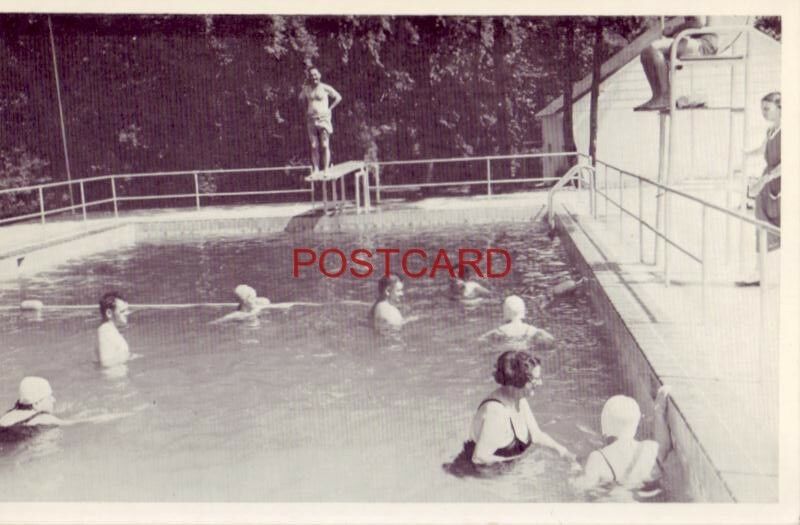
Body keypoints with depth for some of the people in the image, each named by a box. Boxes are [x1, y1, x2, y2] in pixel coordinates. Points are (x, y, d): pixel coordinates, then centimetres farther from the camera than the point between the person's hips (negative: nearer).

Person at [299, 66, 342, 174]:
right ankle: (316, 170, 2)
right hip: (311, 119, 3)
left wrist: (330, 109, 0)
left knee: (325, 145, -4)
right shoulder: (306, 89, 8)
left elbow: (338, 97, 7)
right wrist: (306, 110, 11)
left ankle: (326, 170, -1)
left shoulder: (325, 88, -1)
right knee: (314, 146, 0)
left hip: (324, 118, -3)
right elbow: (301, 98, 25)